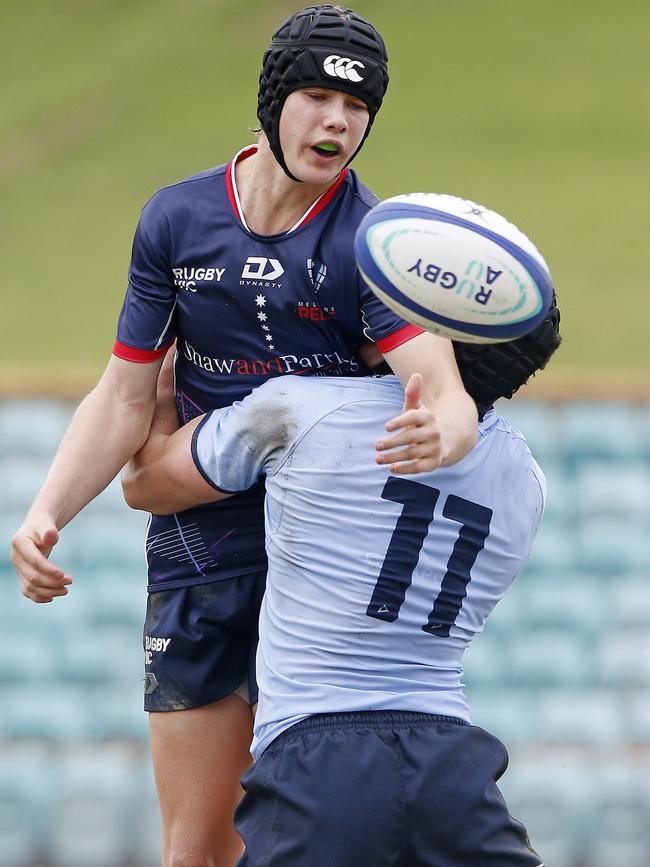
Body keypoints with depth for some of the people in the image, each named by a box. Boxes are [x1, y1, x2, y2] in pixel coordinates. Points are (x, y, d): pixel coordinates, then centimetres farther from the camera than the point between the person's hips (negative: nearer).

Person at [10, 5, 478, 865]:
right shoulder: (176, 221, 1)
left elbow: (448, 396, -26)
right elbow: (124, 400, 7)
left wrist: (440, 433, -51)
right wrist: (45, 514, -8)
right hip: (198, 557, 3)